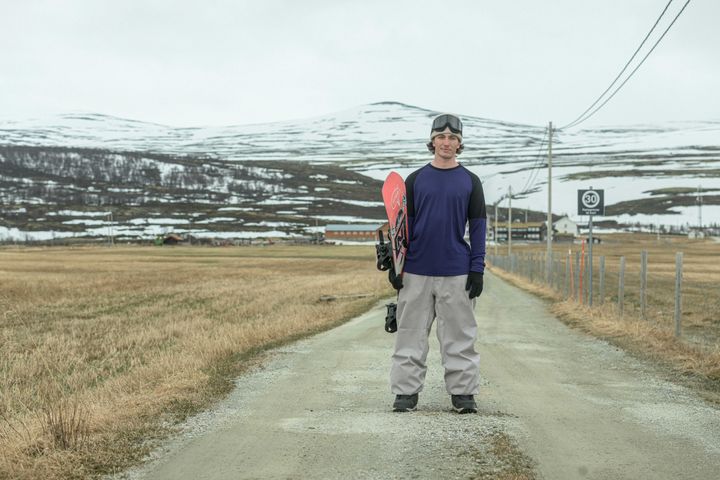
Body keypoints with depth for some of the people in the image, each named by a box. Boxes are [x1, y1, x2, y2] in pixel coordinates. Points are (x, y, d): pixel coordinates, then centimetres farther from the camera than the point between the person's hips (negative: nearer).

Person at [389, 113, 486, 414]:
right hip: (416, 272, 1)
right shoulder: (415, 180, 7)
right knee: (411, 335, 4)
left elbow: (478, 226, 4)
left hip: (456, 274, 0)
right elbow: (403, 224, 7)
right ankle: (406, 392, 10)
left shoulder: (470, 181, 6)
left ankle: (462, 392, 11)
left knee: (460, 336, 3)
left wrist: (477, 270, -4)